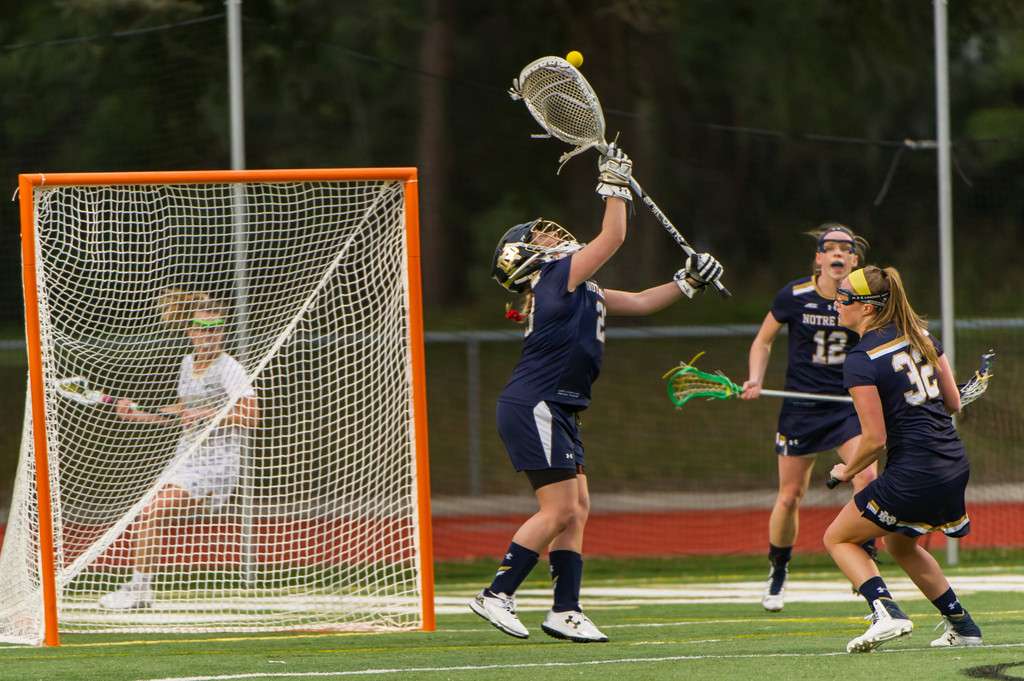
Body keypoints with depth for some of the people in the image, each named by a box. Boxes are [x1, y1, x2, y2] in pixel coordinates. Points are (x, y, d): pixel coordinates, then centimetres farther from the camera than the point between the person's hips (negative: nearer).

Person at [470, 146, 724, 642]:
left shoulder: (579, 292, 22)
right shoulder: (560, 275, -6)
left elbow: (639, 303, 28)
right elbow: (613, 237, -9)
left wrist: (687, 283, 19)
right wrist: (615, 184, 0)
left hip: (556, 412, 10)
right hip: (533, 408, -10)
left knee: (577, 509, 5)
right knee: (559, 510, -13)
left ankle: (565, 611, 4)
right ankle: (497, 595, -11)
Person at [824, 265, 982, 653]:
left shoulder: (861, 362, -15)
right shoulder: (921, 338, 6)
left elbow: (875, 439, -16)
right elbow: (953, 403, 11)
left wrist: (846, 472, 1)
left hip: (912, 476, -8)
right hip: (955, 467, 8)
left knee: (839, 538, 11)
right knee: (900, 544, 31)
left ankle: (886, 611, -9)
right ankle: (962, 626, 28)